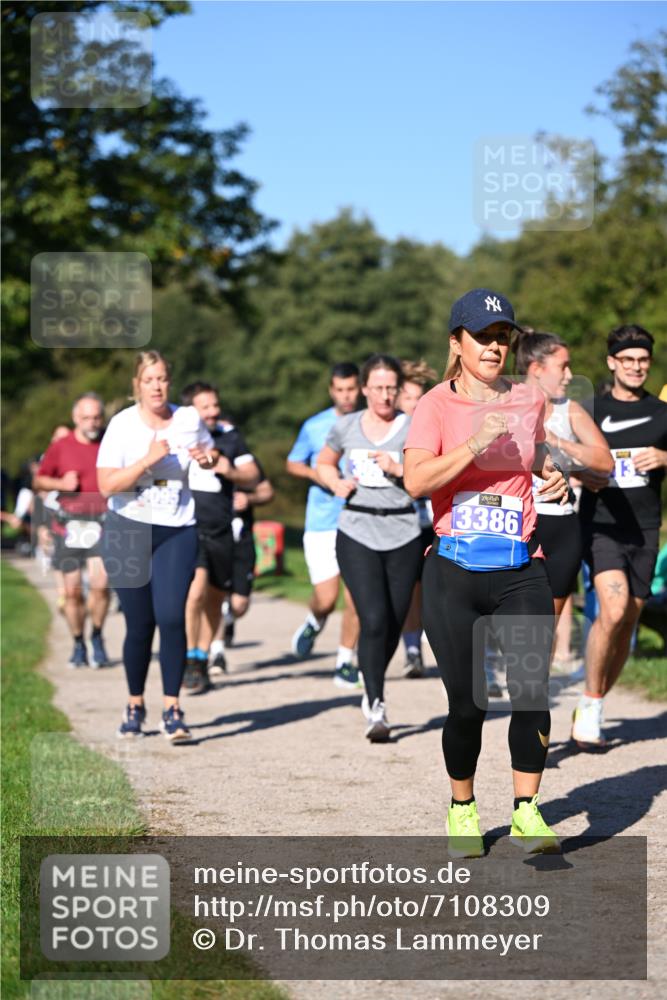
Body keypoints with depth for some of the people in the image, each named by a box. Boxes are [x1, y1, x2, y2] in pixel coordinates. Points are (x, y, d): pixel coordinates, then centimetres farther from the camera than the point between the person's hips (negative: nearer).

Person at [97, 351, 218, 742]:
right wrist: (148, 460, -24)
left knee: (171, 617, -14)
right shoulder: (122, 425, -6)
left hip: (177, 533, 1)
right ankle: (135, 706, 22)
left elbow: (212, 453, 20)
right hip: (128, 532, -1)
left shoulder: (189, 419, 2)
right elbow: (107, 485, -14)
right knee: (139, 624, 2)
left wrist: (207, 457, -4)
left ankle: (173, 709, -7)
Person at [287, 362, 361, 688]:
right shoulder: (314, 426, 3)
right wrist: (315, 473, -5)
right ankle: (315, 623, 30)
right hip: (322, 523, 0)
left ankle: (345, 661, 10)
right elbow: (292, 463, 15)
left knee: (356, 598, -5)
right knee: (326, 598, -5)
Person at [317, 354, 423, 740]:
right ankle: (376, 707, -9)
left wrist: (399, 469, -18)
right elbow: (324, 464, 24)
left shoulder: (413, 427, 1)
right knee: (374, 619, -15)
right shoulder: (346, 427, 7)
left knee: (394, 624, 7)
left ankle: (374, 693, 32)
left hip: (403, 536, 0)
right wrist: (337, 484, 3)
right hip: (357, 534, 0)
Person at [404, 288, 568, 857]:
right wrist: (475, 446, -26)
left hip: (521, 570, 2)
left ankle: (527, 813, -1)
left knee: (532, 690, -12)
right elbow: (416, 480, -17)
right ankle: (462, 810, 21)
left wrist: (552, 475, 9)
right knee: (467, 702, 0)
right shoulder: (436, 405, -2)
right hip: (454, 572, -2)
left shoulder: (528, 401, 8)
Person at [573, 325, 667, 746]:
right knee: (614, 610, -23)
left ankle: (594, 709, 22)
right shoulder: (589, 409, 3)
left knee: (628, 623, 6)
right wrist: (582, 474, -16)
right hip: (600, 525, -4)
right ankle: (590, 704, -8)